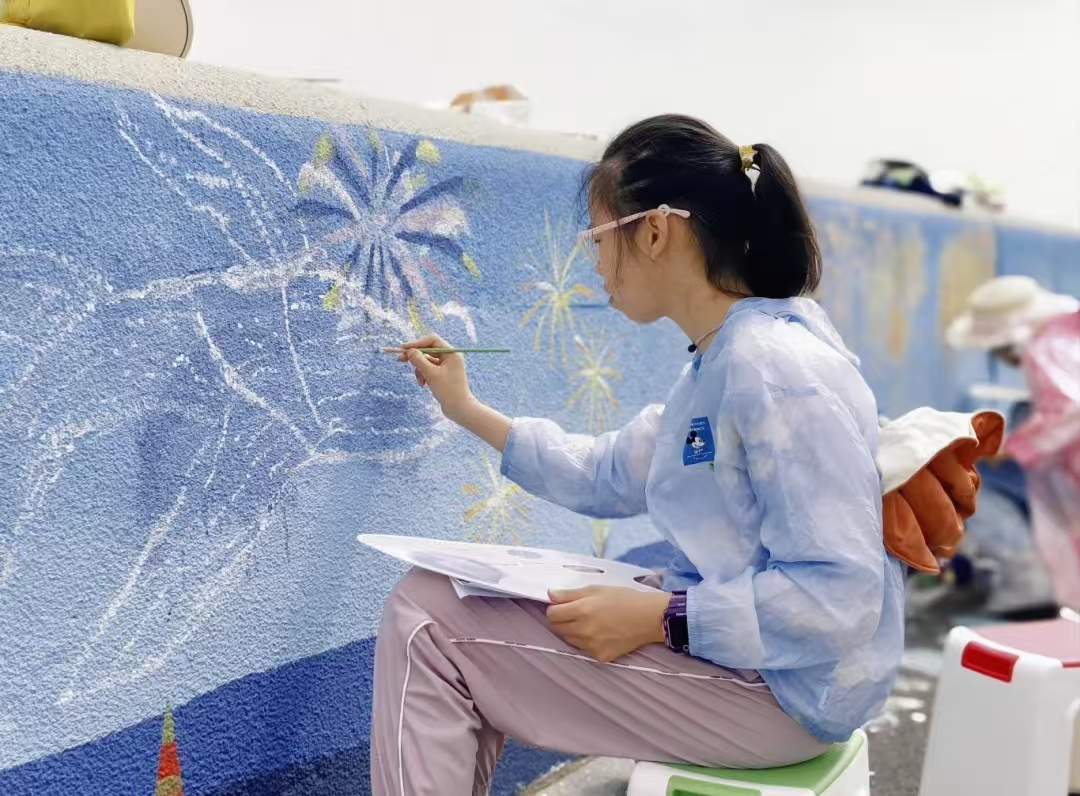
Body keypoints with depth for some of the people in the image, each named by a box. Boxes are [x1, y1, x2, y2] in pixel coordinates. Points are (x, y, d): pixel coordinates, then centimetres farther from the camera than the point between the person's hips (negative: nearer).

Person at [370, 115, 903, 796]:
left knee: (428, 621, -9)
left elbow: (839, 596, -27)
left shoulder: (776, 366, -23)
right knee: (438, 599, 15)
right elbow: (608, 477, 19)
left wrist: (657, 619, -24)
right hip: (717, 634, 10)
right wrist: (467, 409, 20)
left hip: (776, 684, -10)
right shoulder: (721, 361, 9)